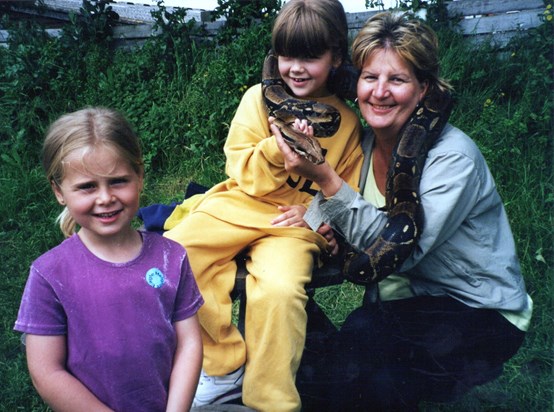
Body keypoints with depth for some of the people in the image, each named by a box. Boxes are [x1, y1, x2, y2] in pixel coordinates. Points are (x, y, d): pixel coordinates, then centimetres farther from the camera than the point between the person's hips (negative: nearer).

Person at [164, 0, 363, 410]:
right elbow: (247, 178, 1)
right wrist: (279, 145, -18)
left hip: (296, 225, -2)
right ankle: (226, 368, -5)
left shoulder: (346, 122, 4)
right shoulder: (259, 98, 3)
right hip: (241, 206, 3)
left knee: (279, 290, -33)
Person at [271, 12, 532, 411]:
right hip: (404, 298, 5)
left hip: (479, 313, -4)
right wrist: (314, 219, -18)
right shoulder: (365, 143, -2)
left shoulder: (453, 156, -21)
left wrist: (325, 177, -34)